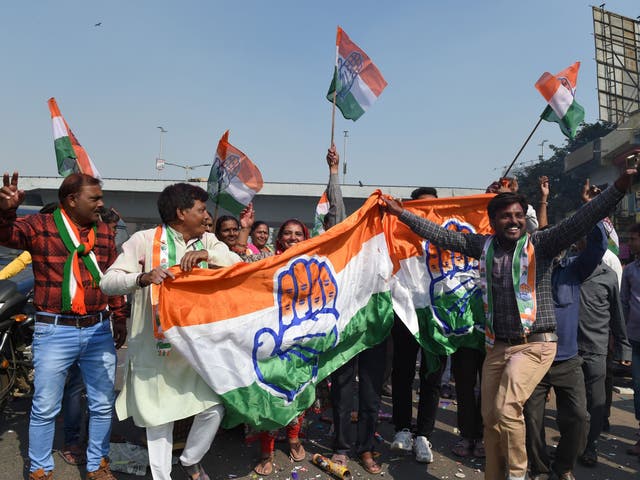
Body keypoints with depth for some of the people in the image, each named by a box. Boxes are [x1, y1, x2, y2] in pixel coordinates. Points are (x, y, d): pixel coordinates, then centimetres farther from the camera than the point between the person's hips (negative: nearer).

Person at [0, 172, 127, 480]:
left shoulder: (104, 232, 8)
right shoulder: (40, 226, -3)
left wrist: (119, 317, 15)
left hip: (99, 330, 4)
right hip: (54, 331, -4)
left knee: (103, 405, 12)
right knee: (45, 408, 8)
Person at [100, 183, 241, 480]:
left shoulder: (207, 241, 7)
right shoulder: (144, 240, -7)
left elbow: (237, 264, -6)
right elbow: (108, 282, -11)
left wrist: (207, 254, -23)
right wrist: (144, 278, -30)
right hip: (155, 345, -3)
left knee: (215, 406, 2)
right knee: (159, 417, 8)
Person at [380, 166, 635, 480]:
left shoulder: (540, 244, -5)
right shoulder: (483, 246, 6)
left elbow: (581, 220, -17)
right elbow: (441, 235, 10)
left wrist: (620, 186, -30)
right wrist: (401, 213, 11)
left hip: (534, 345, -4)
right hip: (497, 346, 5)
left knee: (507, 410, -18)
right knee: (490, 418, 10)